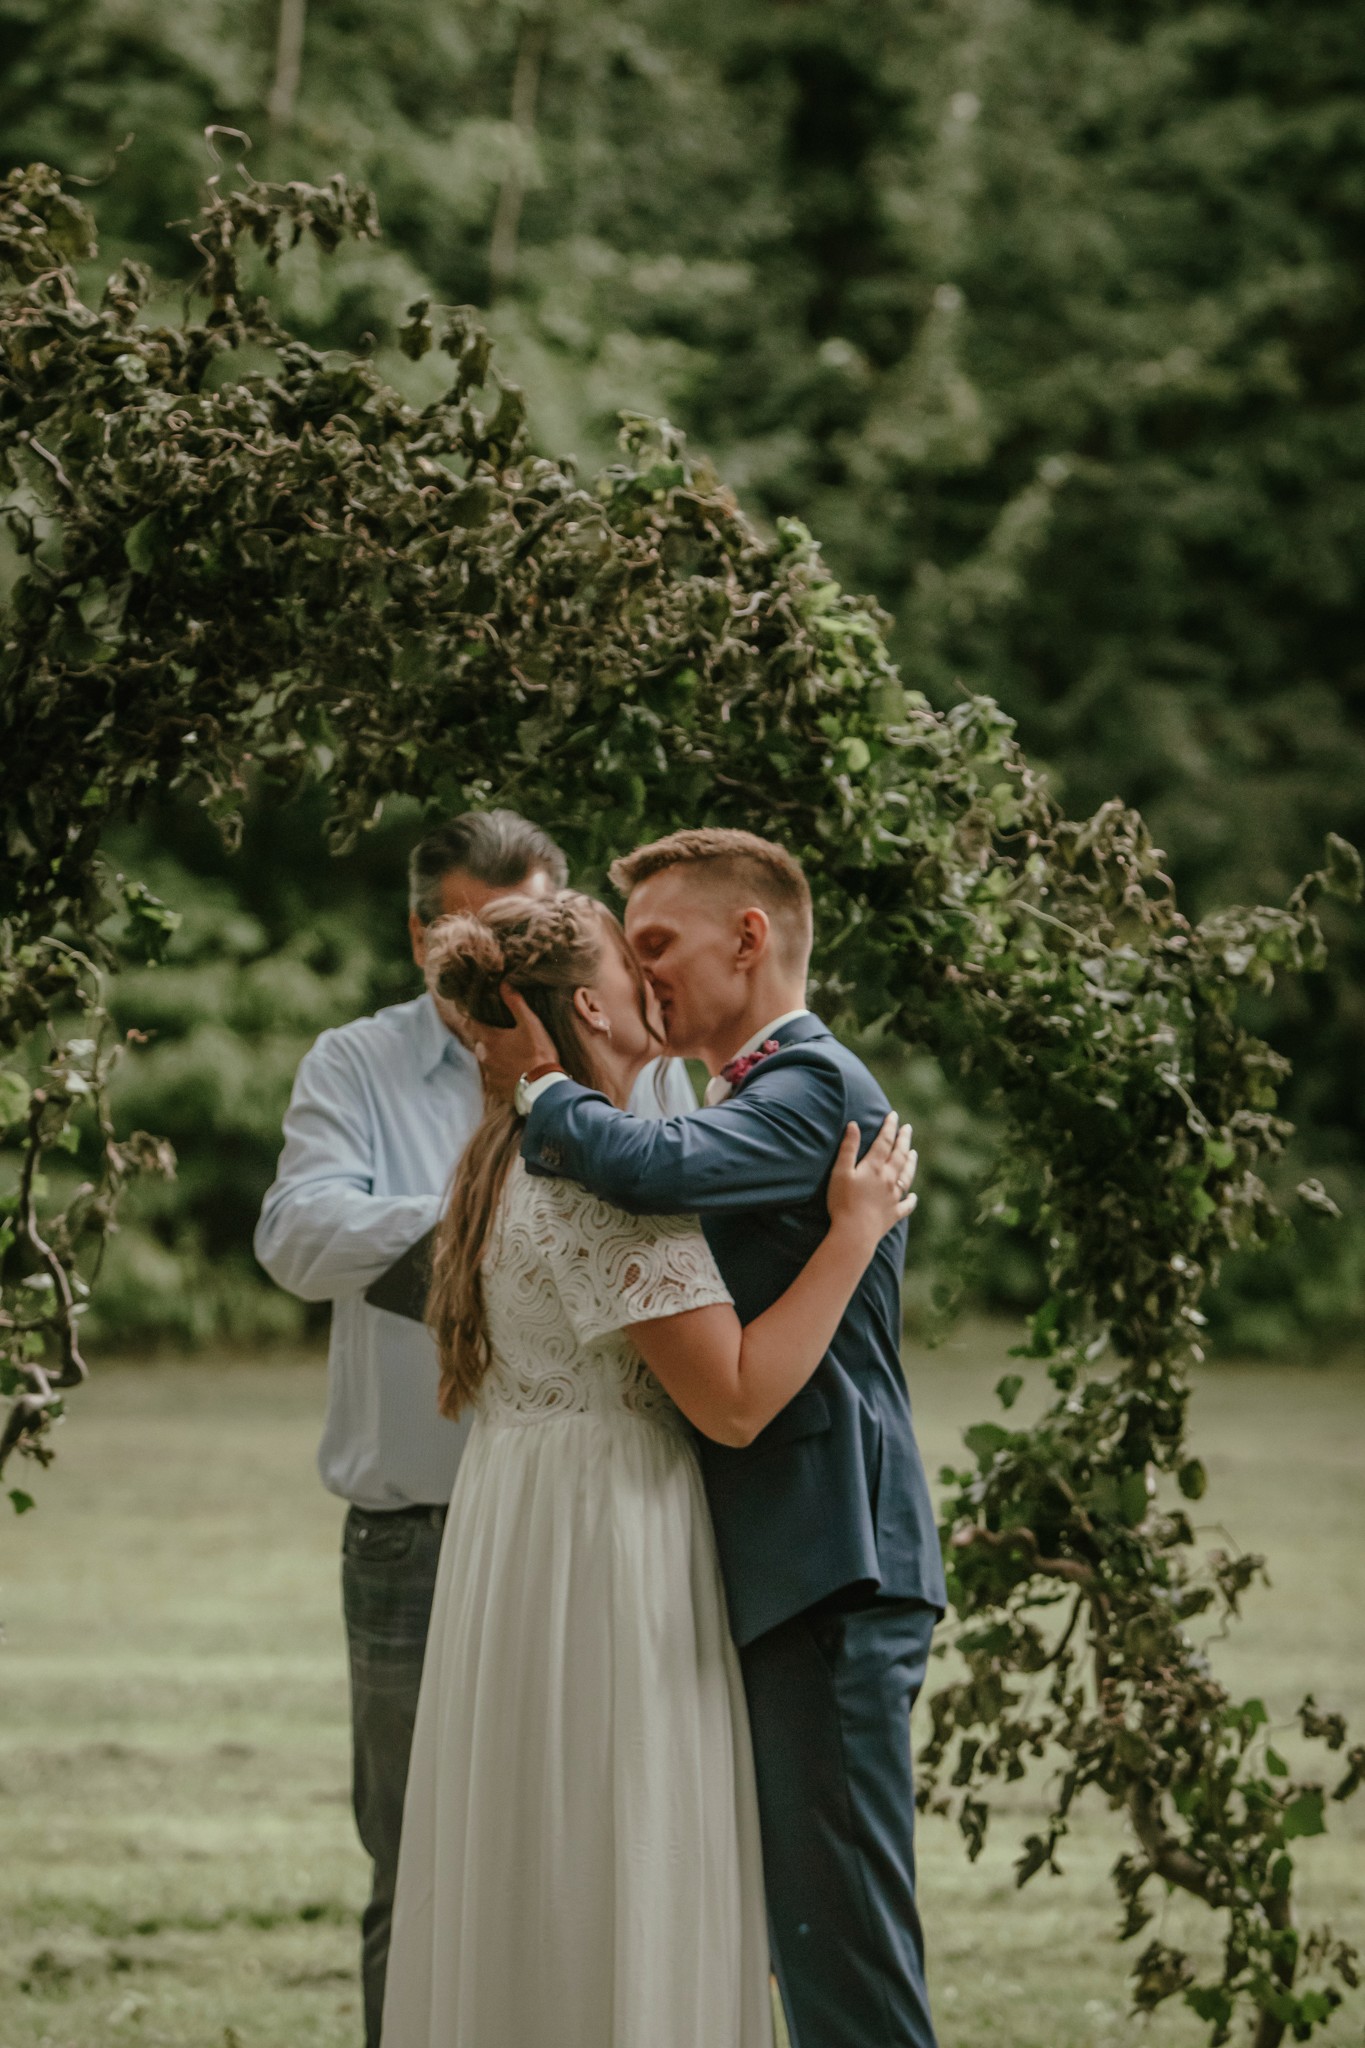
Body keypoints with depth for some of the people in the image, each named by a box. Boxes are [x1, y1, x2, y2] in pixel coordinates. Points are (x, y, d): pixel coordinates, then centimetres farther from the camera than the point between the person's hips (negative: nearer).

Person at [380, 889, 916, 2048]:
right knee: (613, 1897, -5)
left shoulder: (518, 1157, 13)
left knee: (524, 1893, 13)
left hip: (512, 1543, 10)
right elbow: (734, 1398, -21)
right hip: (603, 1556, -10)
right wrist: (855, 1231, -17)